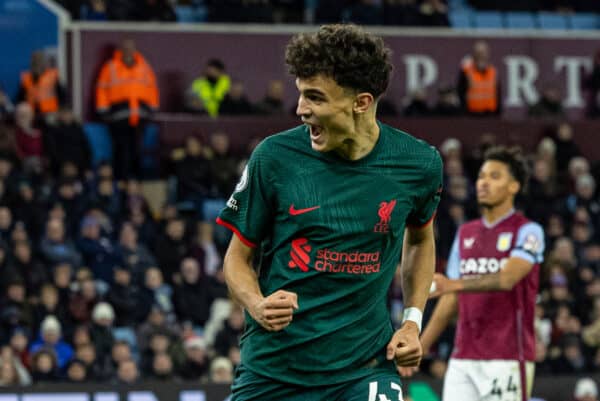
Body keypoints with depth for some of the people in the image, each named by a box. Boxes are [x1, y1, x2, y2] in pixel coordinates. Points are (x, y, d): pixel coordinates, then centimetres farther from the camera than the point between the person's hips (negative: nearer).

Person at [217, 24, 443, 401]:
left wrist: (413, 321, 8)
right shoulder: (274, 157, -9)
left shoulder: (419, 164, -4)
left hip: (364, 366, 0)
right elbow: (239, 256, 3)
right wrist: (257, 305, -17)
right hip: (272, 366, 0)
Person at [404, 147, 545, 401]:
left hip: (507, 358, -6)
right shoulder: (465, 234, 18)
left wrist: (456, 284, -35)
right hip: (463, 358, 6)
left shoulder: (528, 232, -3)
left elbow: (507, 278, -21)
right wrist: (421, 345, 14)